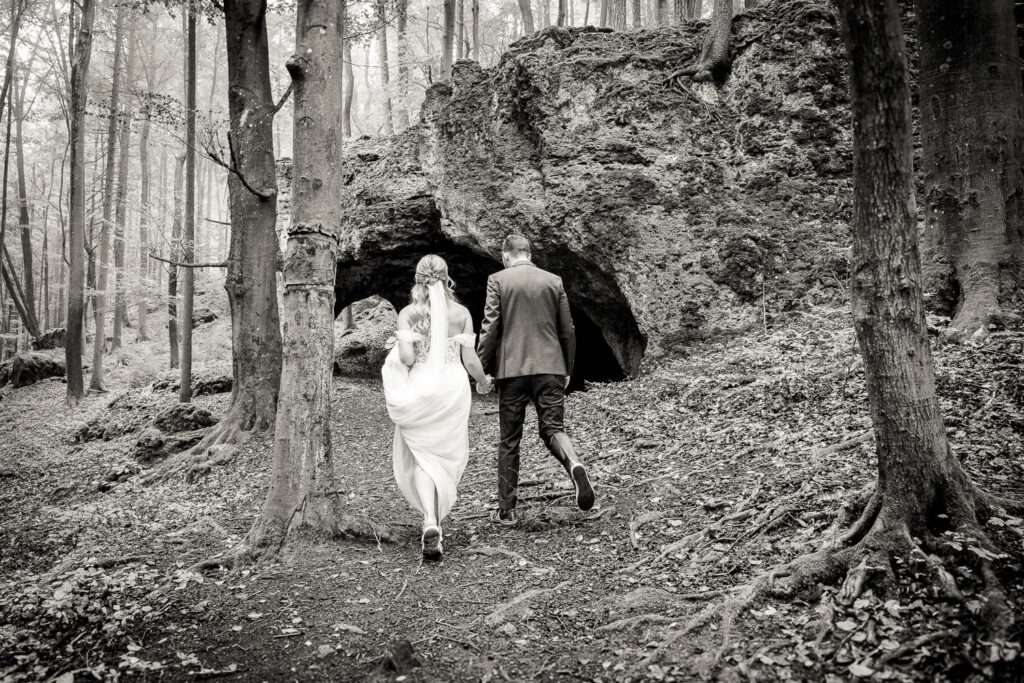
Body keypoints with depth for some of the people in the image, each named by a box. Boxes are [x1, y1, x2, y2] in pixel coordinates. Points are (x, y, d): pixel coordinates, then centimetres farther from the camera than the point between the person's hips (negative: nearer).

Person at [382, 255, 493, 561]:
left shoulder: (408, 313, -3)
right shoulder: (461, 313, 1)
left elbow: (406, 356, -13)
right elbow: (470, 360, 0)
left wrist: (397, 360, 10)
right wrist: (483, 382, 19)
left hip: (419, 387, -1)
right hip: (453, 386, 1)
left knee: (422, 457, 4)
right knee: (447, 455, 16)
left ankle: (430, 524, -15)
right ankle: (435, 521, 22)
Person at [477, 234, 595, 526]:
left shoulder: (498, 280, 0)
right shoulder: (554, 281, 8)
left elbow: (490, 329, -6)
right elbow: (567, 330, 10)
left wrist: (482, 369, 1)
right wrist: (567, 370, 19)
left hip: (512, 369, -2)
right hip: (550, 367, 2)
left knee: (509, 440, 8)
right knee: (553, 428, 5)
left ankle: (506, 510, 13)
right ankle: (574, 464, -28)